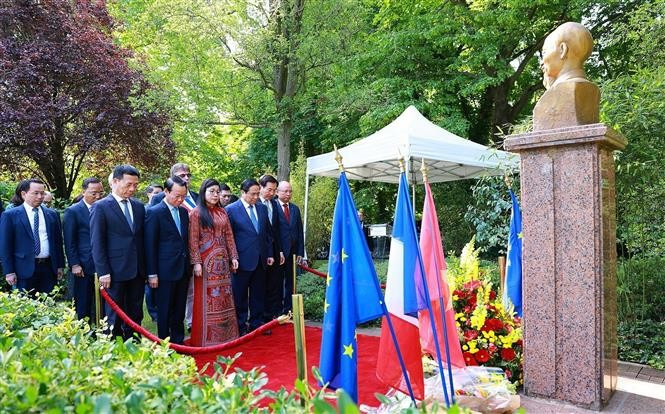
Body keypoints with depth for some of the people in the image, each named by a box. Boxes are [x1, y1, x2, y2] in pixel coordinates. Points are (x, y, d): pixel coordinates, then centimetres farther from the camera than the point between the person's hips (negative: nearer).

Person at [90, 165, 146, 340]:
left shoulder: (139, 206, 10)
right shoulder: (101, 207, -5)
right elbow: (97, 243, -8)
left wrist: (146, 268, 9)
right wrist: (103, 272, -12)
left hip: (138, 271, 5)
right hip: (115, 272, -5)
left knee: (135, 316, 11)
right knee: (115, 317, 7)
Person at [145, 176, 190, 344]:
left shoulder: (184, 212, 10)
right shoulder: (154, 212, -9)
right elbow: (150, 245, -10)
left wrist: (188, 266, 12)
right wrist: (152, 274, -11)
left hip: (183, 269, 6)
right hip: (165, 271, -6)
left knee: (179, 311, 14)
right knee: (165, 311, 5)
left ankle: (178, 342, 25)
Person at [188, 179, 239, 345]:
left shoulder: (222, 212, 11)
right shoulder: (196, 213, -4)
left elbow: (229, 236, 12)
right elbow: (193, 240, -8)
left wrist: (233, 257, 7)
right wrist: (197, 262, -14)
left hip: (222, 260, 5)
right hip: (206, 261, -5)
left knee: (224, 297, 8)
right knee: (207, 298, 0)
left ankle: (225, 333, 18)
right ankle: (207, 337, 9)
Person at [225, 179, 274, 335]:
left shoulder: (262, 208, 9)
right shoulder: (231, 210, -6)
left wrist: (269, 254, 10)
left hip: (260, 260, 5)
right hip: (243, 260, -5)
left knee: (258, 294, 12)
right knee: (240, 296, 7)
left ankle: (256, 323, 25)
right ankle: (241, 326, 19)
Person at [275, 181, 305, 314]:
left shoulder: (295, 209, 12)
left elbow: (300, 232, 11)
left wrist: (300, 252, 6)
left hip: (292, 252, 5)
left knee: (290, 283, 10)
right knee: (278, 282, 5)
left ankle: (288, 310, 18)